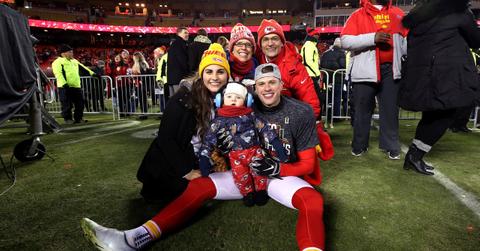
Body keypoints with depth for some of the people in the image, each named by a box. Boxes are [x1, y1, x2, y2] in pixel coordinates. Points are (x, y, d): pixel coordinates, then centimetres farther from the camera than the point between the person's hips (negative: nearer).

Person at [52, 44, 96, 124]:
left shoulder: (74, 61, 22)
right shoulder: (58, 62, -2)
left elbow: (83, 68, 27)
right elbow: (58, 74, -13)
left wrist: (92, 73, 19)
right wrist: (64, 83, -25)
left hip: (77, 86, 7)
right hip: (65, 87, -7)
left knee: (80, 103, 7)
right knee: (67, 104, -3)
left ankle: (78, 118, 17)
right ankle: (67, 119, 8)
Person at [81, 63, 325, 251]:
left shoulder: (301, 113, -11)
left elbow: (307, 164, -7)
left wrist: (277, 169, -24)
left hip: (284, 174, -2)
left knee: (312, 200, -34)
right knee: (198, 186, -14)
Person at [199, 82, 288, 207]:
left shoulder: (250, 115, 3)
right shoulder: (219, 120, 0)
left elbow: (265, 130, 5)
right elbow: (209, 140, 1)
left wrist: (278, 147, 1)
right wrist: (204, 158, -8)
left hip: (254, 150, 1)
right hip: (235, 155, 0)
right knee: (240, 175, -12)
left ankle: (261, 190, 17)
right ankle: (248, 193, 16)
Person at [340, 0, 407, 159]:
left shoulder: (398, 14, 15)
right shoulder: (358, 15, 2)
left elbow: (406, 39, 20)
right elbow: (345, 40, -10)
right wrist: (373, 38, -18)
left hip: (390, 70, 4)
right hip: (365, 71, -3)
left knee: (390, 109, 6)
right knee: (362, 109, 4)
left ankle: (391, 146, 18)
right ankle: (359, 145, 18)